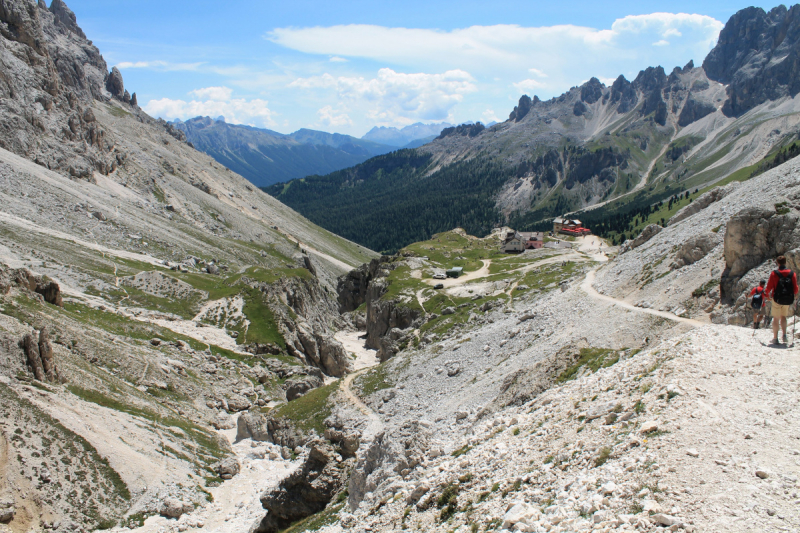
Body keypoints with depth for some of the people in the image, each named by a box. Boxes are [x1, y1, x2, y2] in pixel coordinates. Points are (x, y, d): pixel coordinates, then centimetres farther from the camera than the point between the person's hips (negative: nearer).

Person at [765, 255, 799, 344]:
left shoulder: (774, 273, -8)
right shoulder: (792, 274, -1)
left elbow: (769, 287, -7)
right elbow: (795, 289, 1)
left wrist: (768, 295, 11)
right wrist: (793, 295, 22)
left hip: (777, 299, -2)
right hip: (788, 300, 2)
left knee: (776, 318, 6)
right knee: (783, 317, 20)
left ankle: (775, 338, 6)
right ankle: (784, 335, 7)